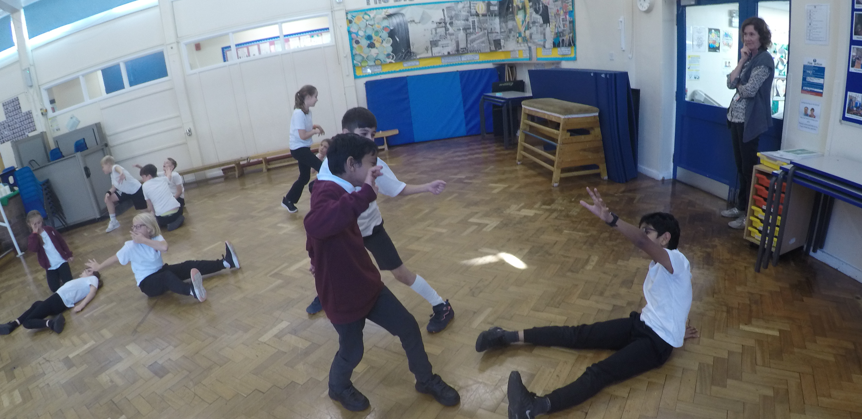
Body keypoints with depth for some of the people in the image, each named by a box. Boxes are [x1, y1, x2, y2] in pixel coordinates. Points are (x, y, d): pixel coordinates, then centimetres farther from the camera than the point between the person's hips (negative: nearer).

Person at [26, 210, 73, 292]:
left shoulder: (49, 229, 1)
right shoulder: (32, 238, -2)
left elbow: (61, 241, 7)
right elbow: (32, 249, -24)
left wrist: (69, 254, 3)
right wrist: (35, 233, -23)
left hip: (61, 261, 0)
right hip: (50, 266, 0)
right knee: (55, 288, -4)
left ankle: (60, 274, 21)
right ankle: (56, 276, 26)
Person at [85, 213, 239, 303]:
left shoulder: (156, 238, -7)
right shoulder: (130, 247, -12)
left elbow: (164, 247, -29)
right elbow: (114, 258, 0)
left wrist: (143, 240, -28)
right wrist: (98, 267, 10)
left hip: (162, 271, 5)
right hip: (148, 283, -5)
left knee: (188, 266, -12)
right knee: (167, 277, -38)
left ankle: (226, 263, -18)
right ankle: (193, 291, -70)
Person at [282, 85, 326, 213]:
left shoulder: (307, 112, 5)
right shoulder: (299, 113, -23)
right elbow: (303, 135, -25)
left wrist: (315, 126, 2)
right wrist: (315, 131, -11)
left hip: (304, 148, 9)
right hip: (299, 148, -9)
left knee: (304, 177, 15)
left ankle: (288, 200, 27)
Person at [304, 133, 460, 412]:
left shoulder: (340, 192, 5)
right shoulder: (326, 192, -26)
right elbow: (315, 225, -51)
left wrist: (321, 260, 38)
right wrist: (365, 193, -51)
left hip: (367, 285, 8)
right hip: (342, 296, -8)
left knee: (408, 327, 12)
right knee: (352, 352, 14)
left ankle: (426, 380, 34)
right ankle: (339, 388, 46)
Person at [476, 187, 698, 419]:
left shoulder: (677, 261, -17)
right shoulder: (658, 265, 15)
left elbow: (641, 242, -38)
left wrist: (610, 218, -53)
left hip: (658, 343, -9)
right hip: (642, 324, 9)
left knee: (599, 373, -31)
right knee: (578, 334, -5)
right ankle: (511, 336, -6)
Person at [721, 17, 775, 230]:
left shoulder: (764, 59, -13)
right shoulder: (749, 58, 14)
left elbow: (749, 90, -19)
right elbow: (731, 83, 4)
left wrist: (738, 87, 1)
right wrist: (741, 60, -3)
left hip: (751, 121, -9)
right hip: (737, 118, 9)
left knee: (749, 167, -2)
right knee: (740, 166, 15)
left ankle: (749, 214, 7)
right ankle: (741, 206, 26)